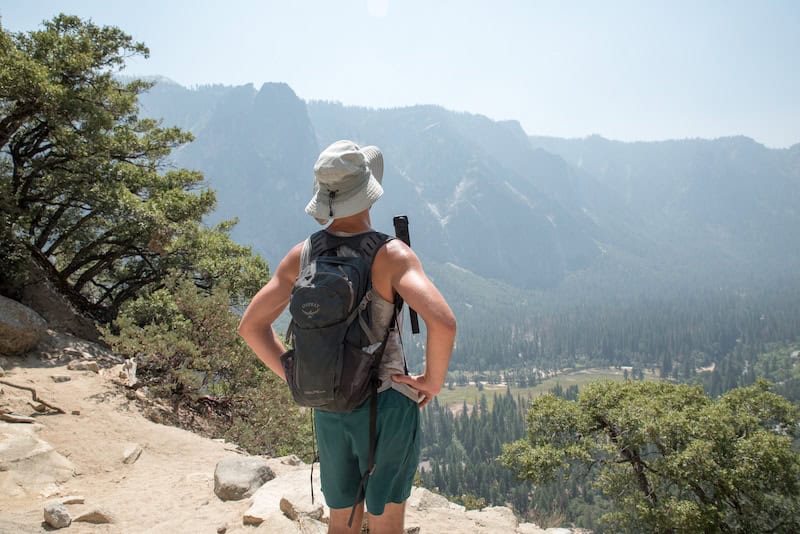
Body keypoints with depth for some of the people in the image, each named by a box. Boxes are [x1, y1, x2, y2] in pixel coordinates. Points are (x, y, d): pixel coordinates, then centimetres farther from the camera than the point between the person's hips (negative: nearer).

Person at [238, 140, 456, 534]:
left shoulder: (302, 257, -3)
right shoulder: (390, 254, -19)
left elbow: (251, 326, 1)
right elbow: (443, 322, -32)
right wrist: (433, 380, -14)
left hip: (329, 410, 5)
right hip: (387, 407, -4)